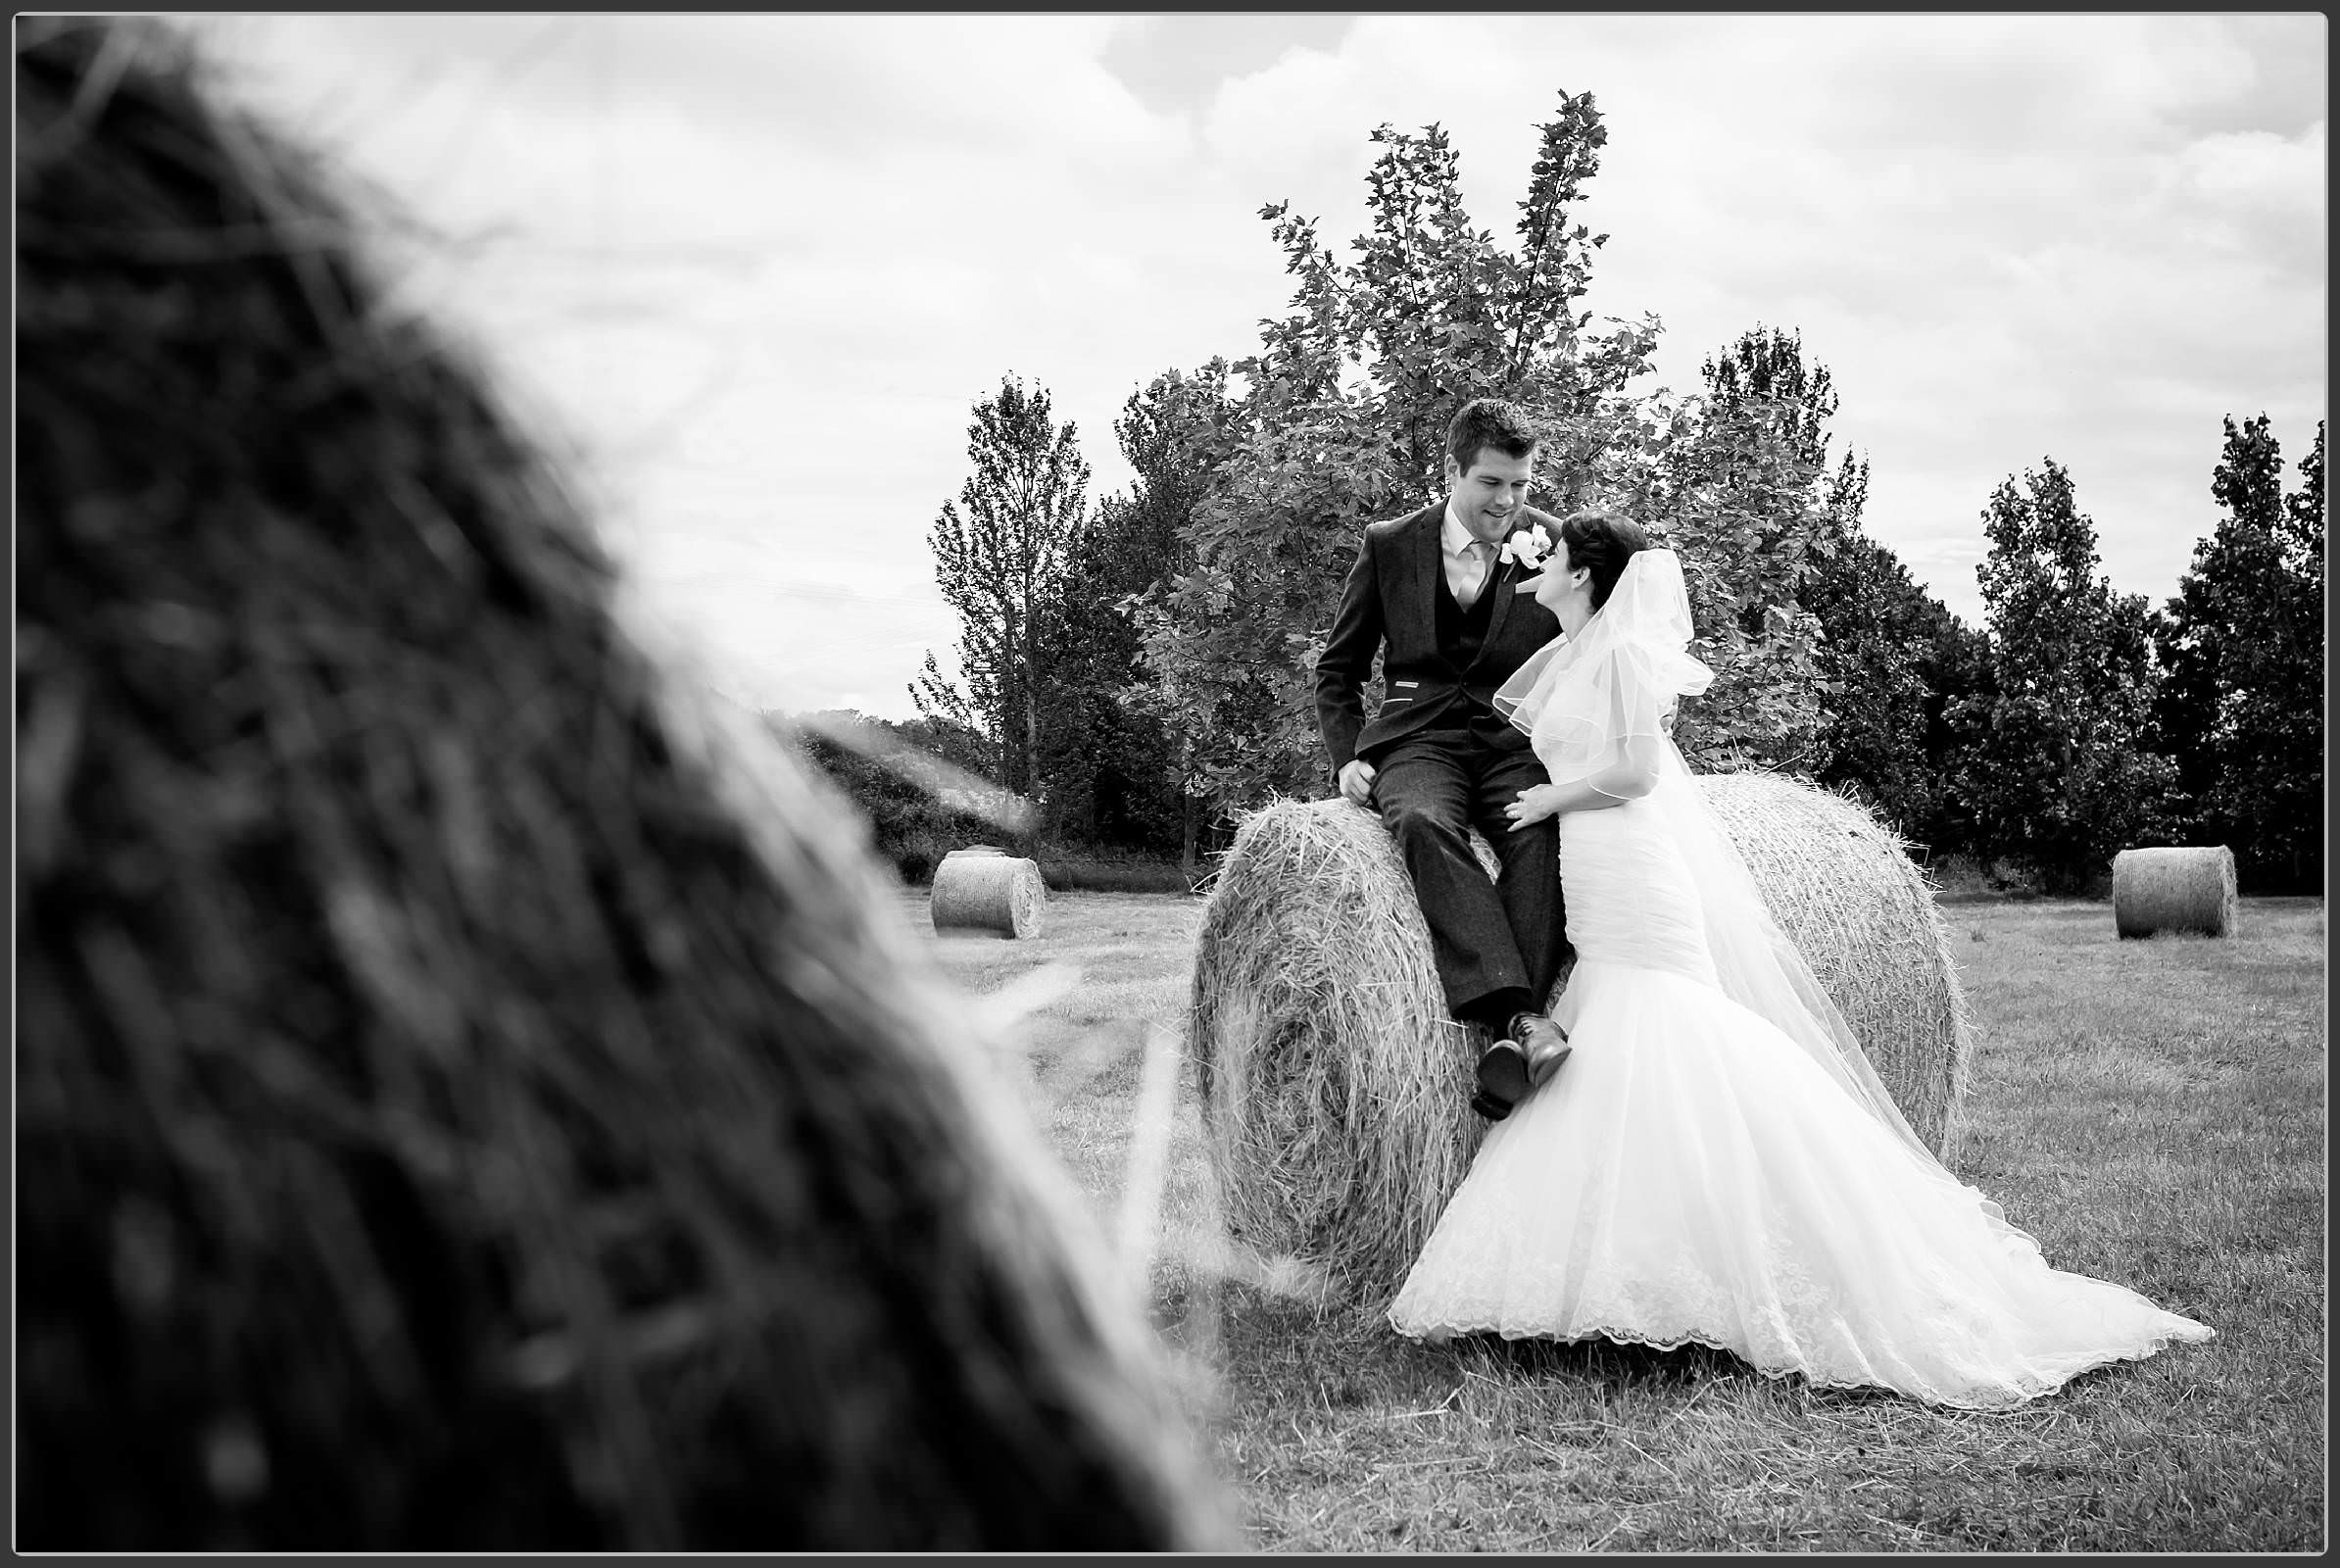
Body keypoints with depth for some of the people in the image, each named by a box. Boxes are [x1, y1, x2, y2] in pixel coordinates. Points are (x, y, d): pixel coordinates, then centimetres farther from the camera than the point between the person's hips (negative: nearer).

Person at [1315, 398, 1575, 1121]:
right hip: (1419, 742, 0)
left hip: (1517, 745, 0)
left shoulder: (1556, 545, 8)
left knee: (1539, 833, -35)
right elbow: (1338, 669, 16)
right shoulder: (1389, 546, 9)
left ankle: (1509, 1046, -47)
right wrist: (1347, 757, 2)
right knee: (1424, 822, -37)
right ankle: (1516, 1013, -51)